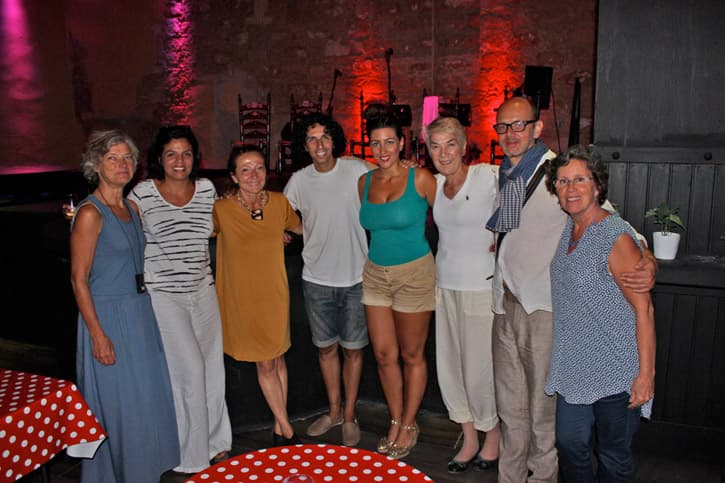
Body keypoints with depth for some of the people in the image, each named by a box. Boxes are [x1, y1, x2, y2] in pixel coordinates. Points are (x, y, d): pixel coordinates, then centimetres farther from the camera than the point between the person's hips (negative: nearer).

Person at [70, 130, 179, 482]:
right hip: (107, 316, -8)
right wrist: (98, 335, -19)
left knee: (148, 397, 17)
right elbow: (79, 279, -16)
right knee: (118, 404, 4)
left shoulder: (131, 208, 9)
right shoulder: (90, 213, -15)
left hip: (140, 312, 8)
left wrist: (143, 311, 14)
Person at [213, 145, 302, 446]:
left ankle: (278, 428, 29)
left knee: (277, 359, 13)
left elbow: (301, 227, 15)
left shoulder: (279, 202, -4)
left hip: (274, 295, 3)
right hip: (242, 298, -3)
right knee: (265, 365, 6)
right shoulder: (221, 210, -15)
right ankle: (287, 430, 22)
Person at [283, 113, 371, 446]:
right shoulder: (298, 181, 1)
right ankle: (334, 410, 34)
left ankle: (349, 415, 27)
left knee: (352, 348, 9)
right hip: (317, 278, 3)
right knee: (326, 347, 15)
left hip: (355, 277, -2)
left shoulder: (358, 171, -7)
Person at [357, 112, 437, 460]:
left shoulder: (420, 179, -10)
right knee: (383, 354, 10)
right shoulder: (364, 182, 5)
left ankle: (409, 425, 27)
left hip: (414, 274, -5)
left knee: (412, 355, 8)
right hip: (375, 274, 5)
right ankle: (395, 421, 30)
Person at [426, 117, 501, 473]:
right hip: (445, 283, 6)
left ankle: (493, 439, 28)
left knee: (481, 364, 3)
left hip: (482, 284, -6)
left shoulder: (489, 177, -13)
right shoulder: (432, 184, 5)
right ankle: (469, 439, 30)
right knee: (449, 363, 11)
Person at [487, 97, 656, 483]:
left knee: (543, 408, 6)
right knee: (509, 405, 17)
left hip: (544, 306, -6)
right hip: (505, 304, 6)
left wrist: (647, 261, -29)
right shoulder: (501, 176, 11)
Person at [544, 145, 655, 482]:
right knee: (569, 444, 15)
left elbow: (644, 309, -19)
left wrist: (646, 373, -19)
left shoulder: (616, 236, -19)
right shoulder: (568, 229, 4)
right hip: (574, 366, 7)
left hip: (615, 371, -7)